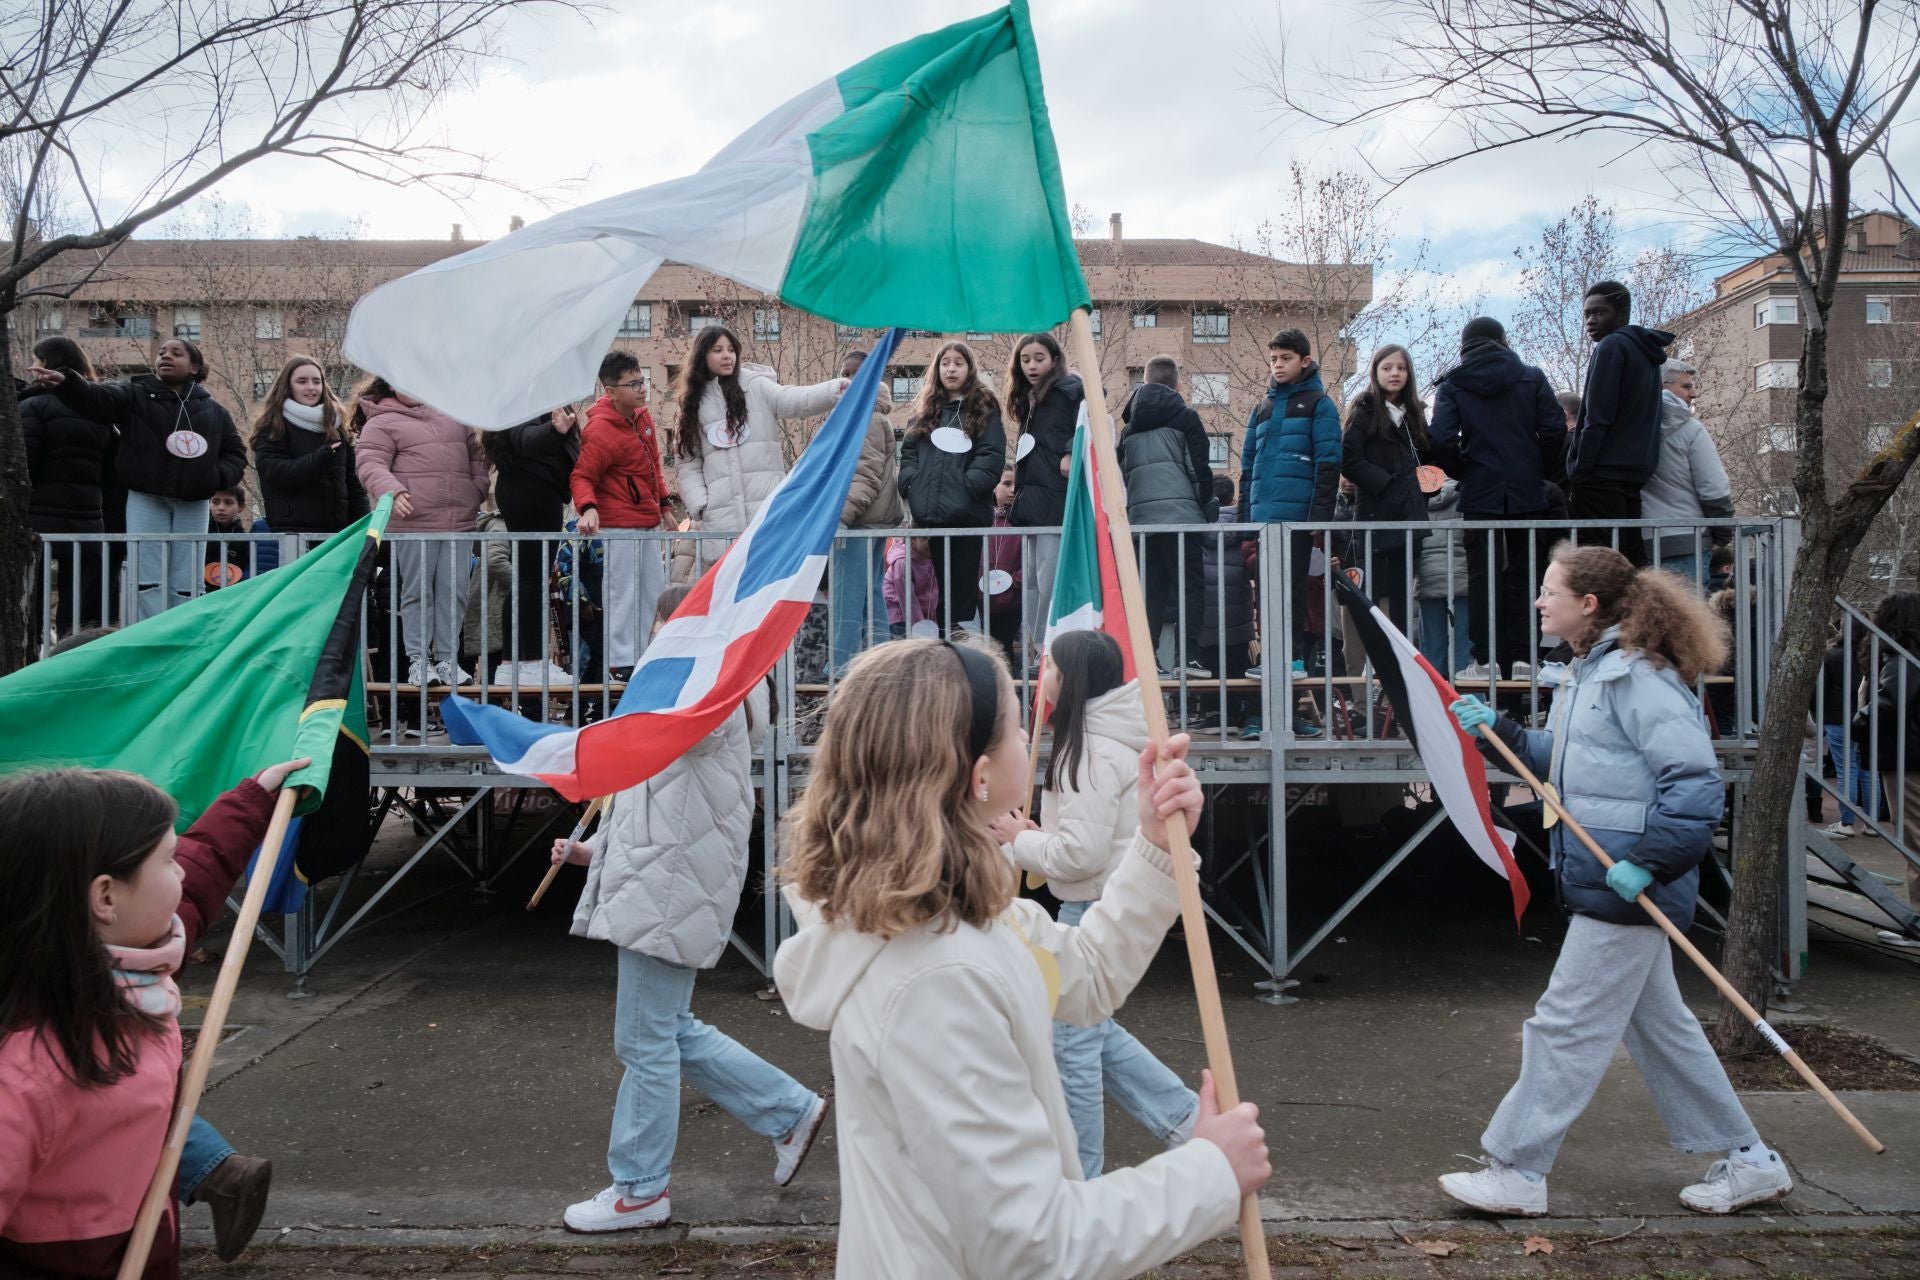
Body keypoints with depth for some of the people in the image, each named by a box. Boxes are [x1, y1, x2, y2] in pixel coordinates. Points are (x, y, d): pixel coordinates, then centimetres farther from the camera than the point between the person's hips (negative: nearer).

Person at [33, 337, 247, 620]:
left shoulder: (212, 410, 11)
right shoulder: (135, 395, 4)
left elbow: (235, 451, 16)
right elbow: (96, 397, -14)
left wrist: (221, 475, -6)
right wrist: (65, 381, -36)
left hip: (193, 504, 2)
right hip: (146, 500, -1)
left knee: (186, 585, 5)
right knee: (148, 581, -3)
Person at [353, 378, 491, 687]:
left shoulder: (450, 416, 21)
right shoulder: (381, 423, 3)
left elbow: (476, 454, 27)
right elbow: (370, 465, -9)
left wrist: (478, 489, 12)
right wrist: (392, 491, -27)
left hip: (459, 523, 5)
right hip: (413, 523, -5)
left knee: (454, 592, 3)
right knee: (417, 592, -1)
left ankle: (447, 659, 10)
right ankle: (418, 660, 4)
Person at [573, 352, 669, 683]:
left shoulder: (642, 416, 8)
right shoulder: (601, 431, -18)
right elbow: (582, 476, -18)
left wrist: (663, 504, 20)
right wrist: (588, 507, -34)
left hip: (647, 524, 10)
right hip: (620, 526, -9)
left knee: (653, 593, 15)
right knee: (623, 594, -4)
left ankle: (642, 656, 26)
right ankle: (620, 663, 4)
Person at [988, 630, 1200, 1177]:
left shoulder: (1092, 752, -22)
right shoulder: (1102, 738, 11)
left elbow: (1082, 852, -26)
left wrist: (1019, 839, -10)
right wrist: (1033, 836, 6)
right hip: (1095, 906, 11)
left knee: (1074, 1044, 1)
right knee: (1094, 1029, 21)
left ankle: (1077, 1180, 15)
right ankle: (1186, 1118, 26)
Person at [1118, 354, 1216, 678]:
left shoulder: (1129, 426, 18)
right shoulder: (1184, 417, 2)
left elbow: (1121, 472, 23)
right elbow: (1199, 468, -1)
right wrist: (1208, 507, 11)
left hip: (1140, 516, 5)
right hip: (1181, 514, -5)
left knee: (1150, 589, 9)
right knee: (1189, 586, -3)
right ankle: (1187, 657, -10)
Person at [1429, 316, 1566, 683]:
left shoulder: (1452, 384, 2)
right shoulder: (1531, 377, 6)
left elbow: (1443, 440, -10)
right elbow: (1555, 429, -3)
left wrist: (1462, 473, 6)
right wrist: (1544, 472, 10)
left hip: (1480, 492, -1)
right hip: (1528, 492, 1)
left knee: (1483, 574, 1)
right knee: (1524, 571, 7)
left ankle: (1486, 659, -2)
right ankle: (1523, 658, 6)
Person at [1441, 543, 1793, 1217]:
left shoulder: (1639, 676, -18)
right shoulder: (1589, 672, 12)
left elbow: (1698, 783, -23)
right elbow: (1563, 760, 22)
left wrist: (1645, 862, -25)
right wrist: (1497, 729, 10)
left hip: (1626, 889, -10)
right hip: (1608, 885, 10)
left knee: (1565, 1025, -3)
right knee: (1658, 1026, 18)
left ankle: (1515, 1173, 7)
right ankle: (1747, 1161, 30)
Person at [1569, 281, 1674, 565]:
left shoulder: (1612, 346, -6)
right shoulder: (1646, 352, 21)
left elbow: (1597, 418, -13)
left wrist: (1579, 472, -12)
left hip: (1602, 477, -9)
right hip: (1636, 475, 9)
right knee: (1631, 560, 9)